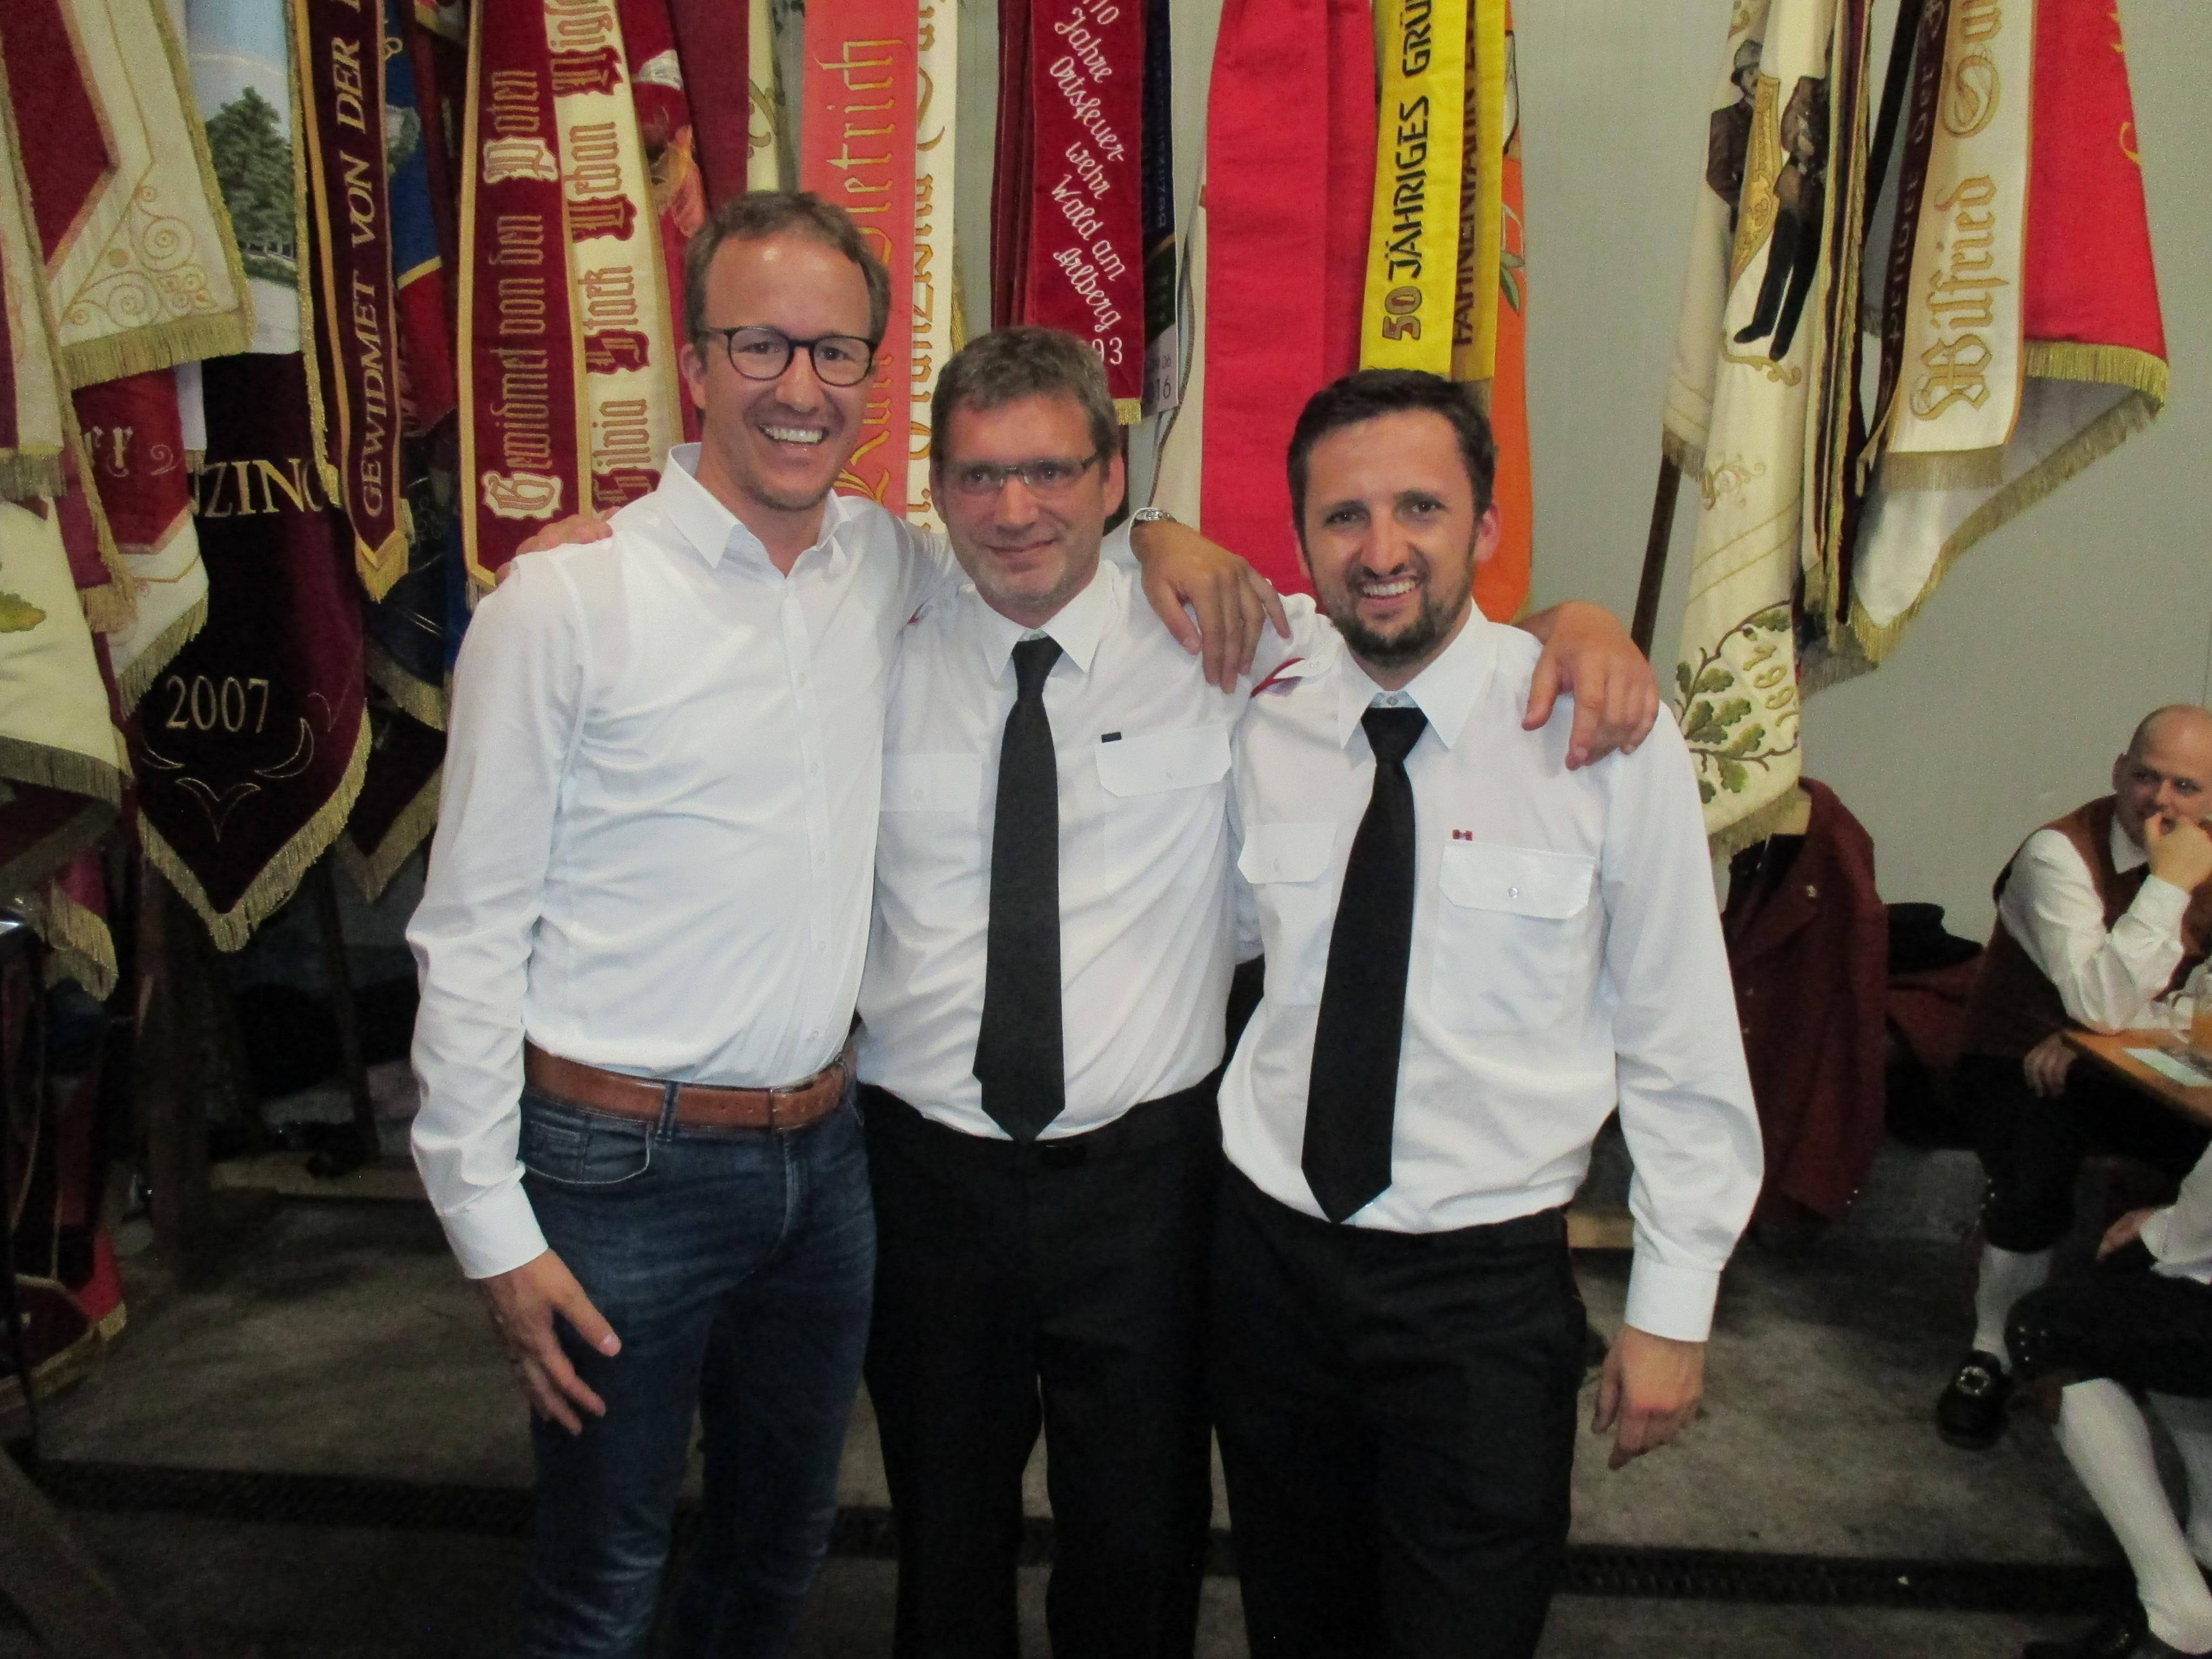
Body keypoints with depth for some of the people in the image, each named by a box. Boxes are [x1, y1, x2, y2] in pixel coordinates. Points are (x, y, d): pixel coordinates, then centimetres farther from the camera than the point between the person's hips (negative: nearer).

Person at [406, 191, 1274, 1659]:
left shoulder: (887, 566, 2)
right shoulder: (566, 602, -13)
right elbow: (472, 931, -9)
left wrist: (1158, 538, -2)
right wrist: (493, 1229, -10)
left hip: (823, 1151, 5)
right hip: (623, 1162, -4)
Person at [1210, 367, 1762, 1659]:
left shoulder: (1609, 738, -13)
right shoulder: (1260, 732, -4)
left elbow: (1682, 1048, -7)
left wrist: (1673, 1310, -4)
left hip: (1487, 1285, -3)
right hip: (1272, 1252, 3)